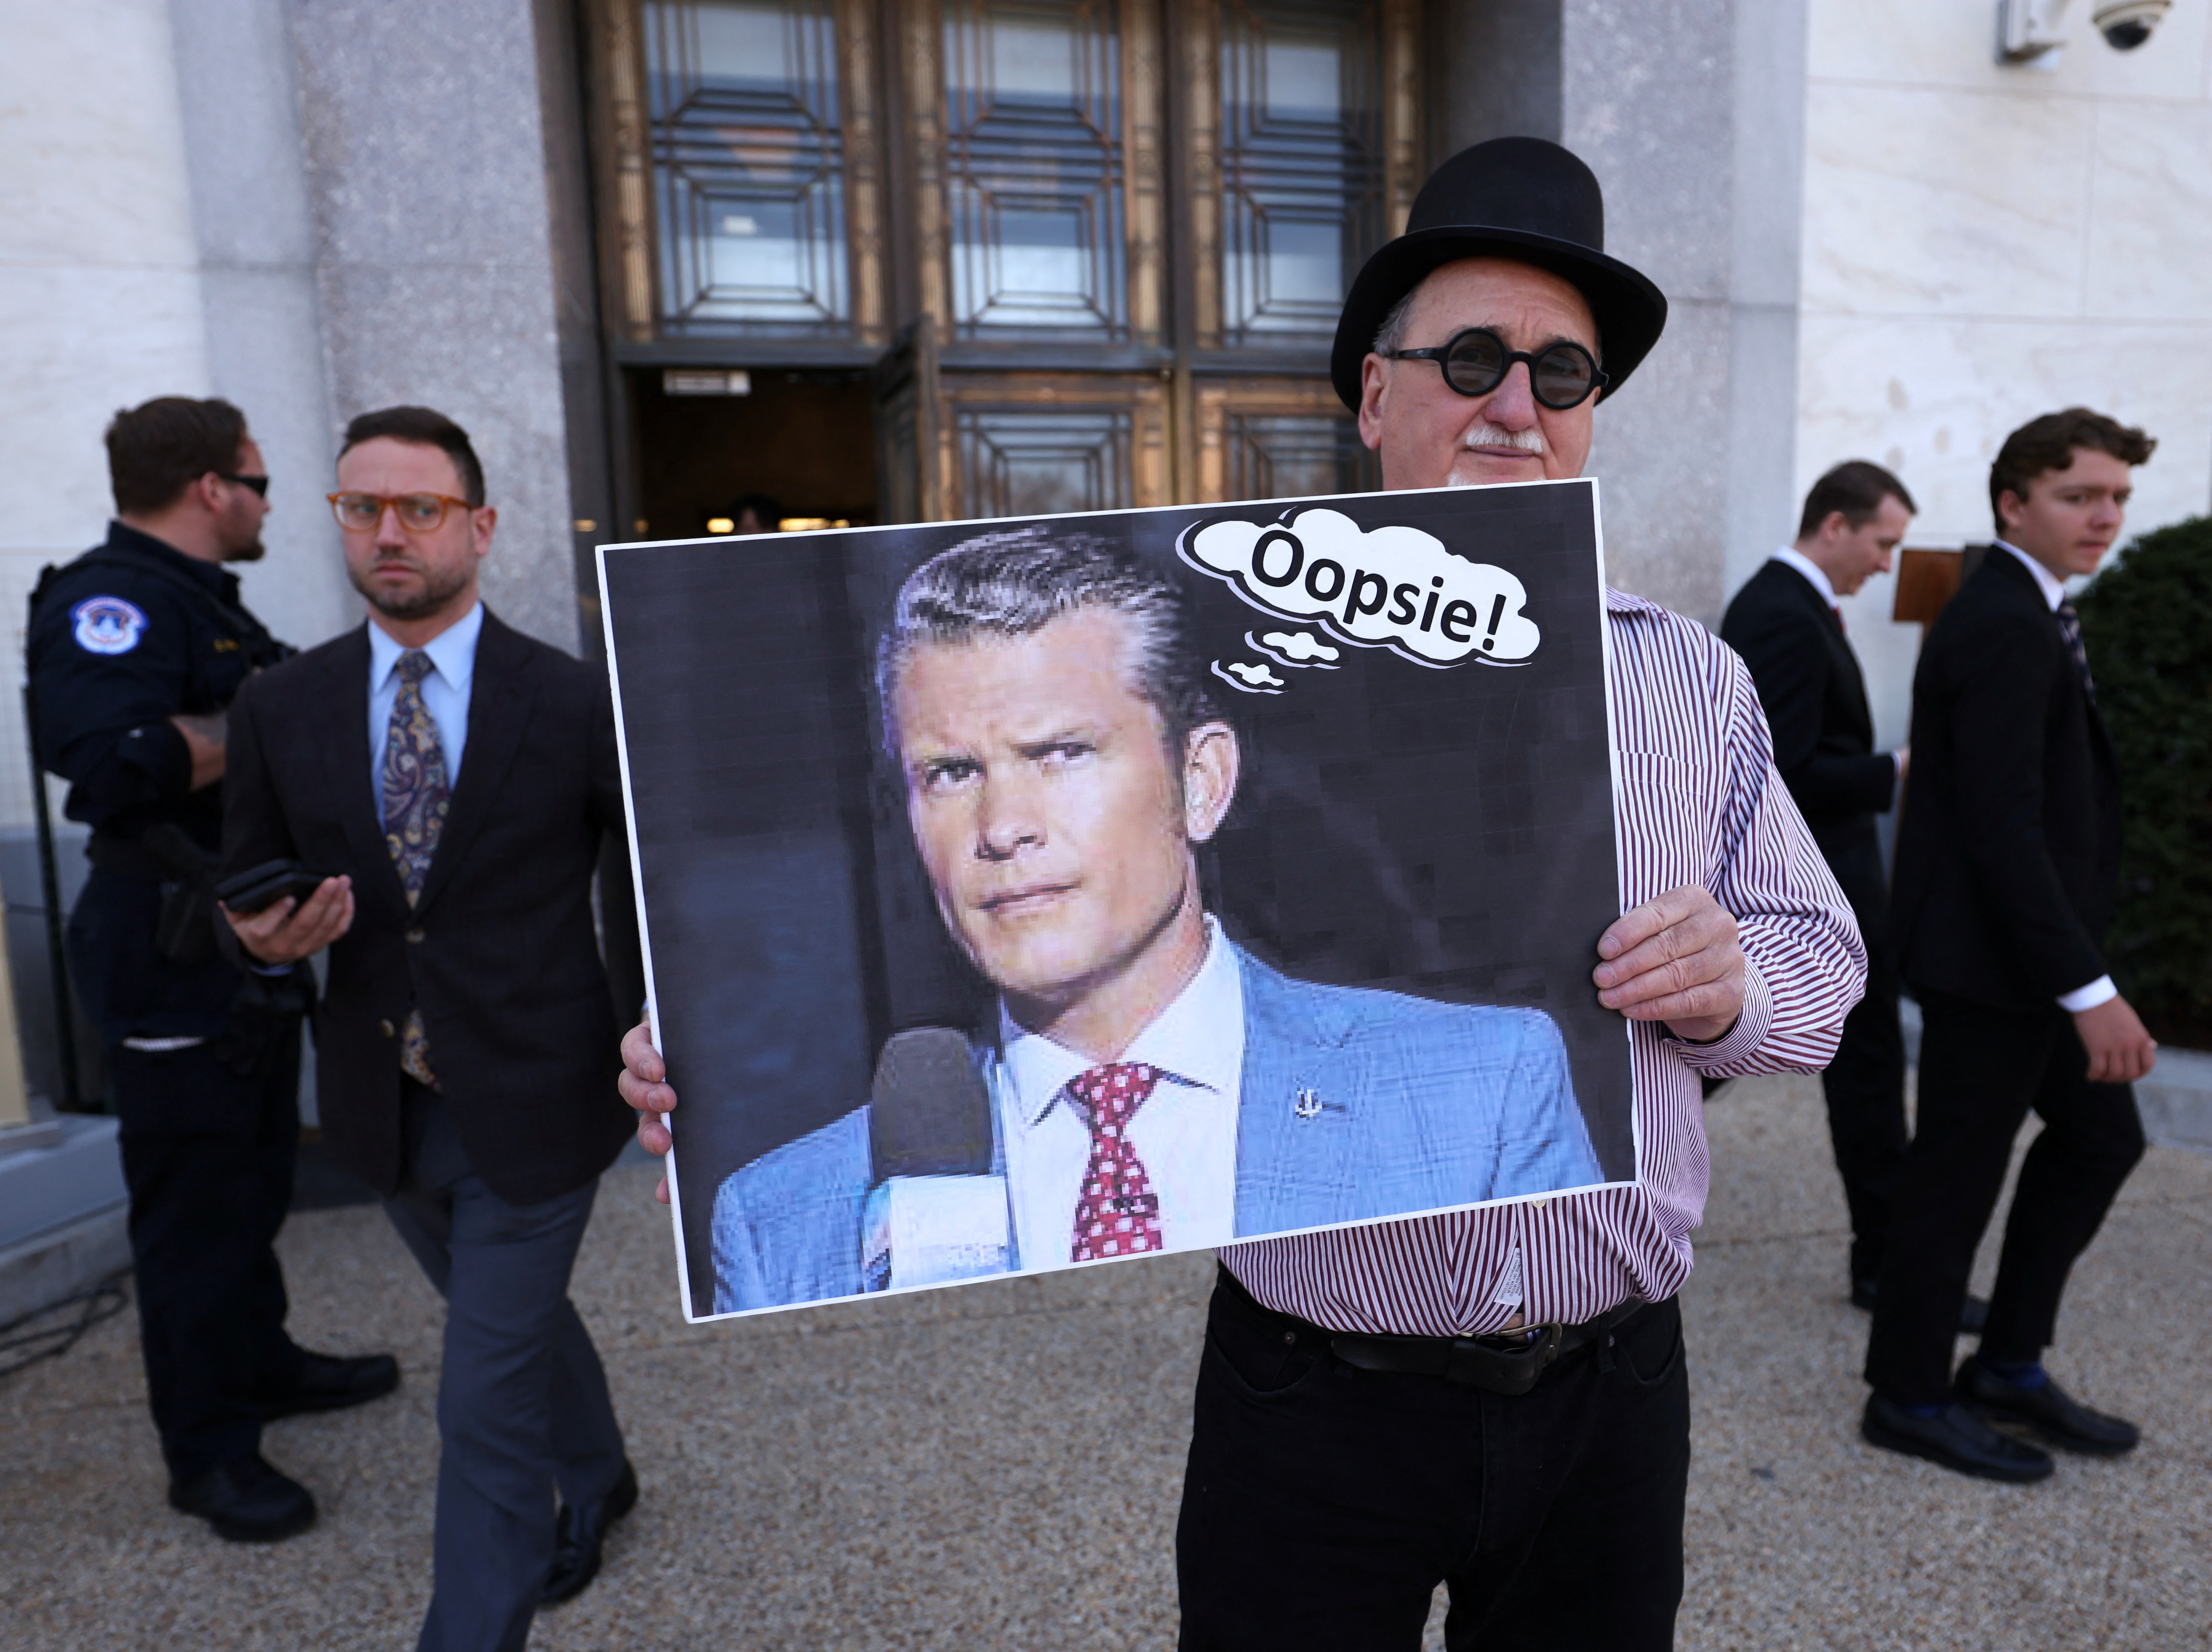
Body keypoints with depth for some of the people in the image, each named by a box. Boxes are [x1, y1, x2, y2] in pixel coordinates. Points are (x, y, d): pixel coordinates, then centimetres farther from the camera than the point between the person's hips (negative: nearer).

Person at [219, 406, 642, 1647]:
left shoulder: (577, 703, -11)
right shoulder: (281, 709, -1)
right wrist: (273, 939, -15)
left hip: (530, 1109, -4)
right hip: (386, 1112, 5)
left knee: (486, 1411, 2)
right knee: (522, 1320, 27)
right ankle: (597, 1479, 55)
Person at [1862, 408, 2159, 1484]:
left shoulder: (2021, 613, 13)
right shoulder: (2004, 629, -19)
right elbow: (2003, 828, -26)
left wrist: (2083, 971, 17)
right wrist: (2090, 990, -25)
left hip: (2024, 950, 10)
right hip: (1987, 958, -10)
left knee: (2099, 1137, 18)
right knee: (1959, 1174, 2)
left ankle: (2008, 1367, 29)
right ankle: (1908, 1397, 20)